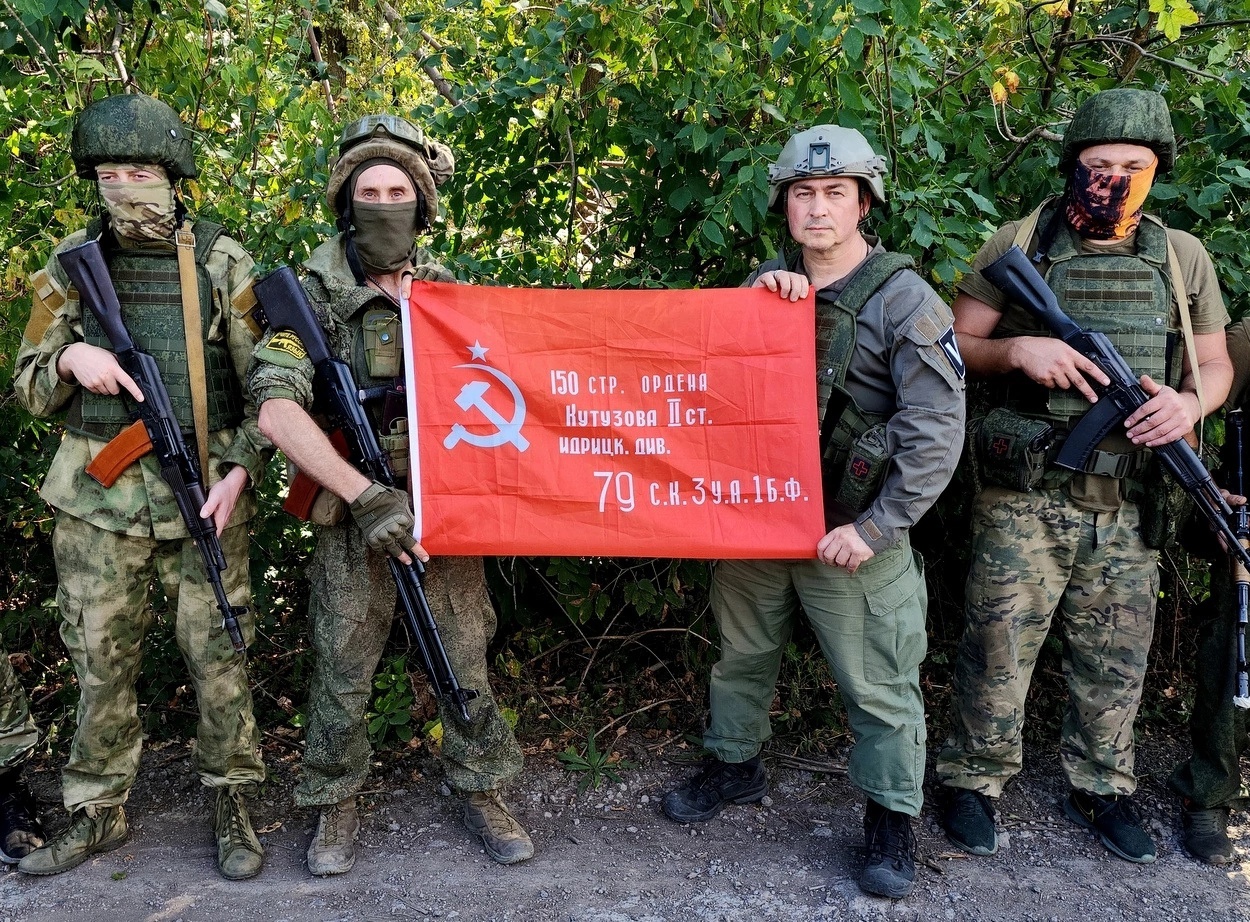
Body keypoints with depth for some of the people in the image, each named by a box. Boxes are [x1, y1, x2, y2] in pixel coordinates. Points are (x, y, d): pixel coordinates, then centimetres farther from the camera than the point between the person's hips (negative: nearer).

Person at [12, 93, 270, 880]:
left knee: (217, 653, 3)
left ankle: (233, 804, 20)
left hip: (205, 492, -2)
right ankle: (98, 812, 27)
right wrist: (68, 359, -11)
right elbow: (31, 390, 11)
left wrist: (241, 470, -11)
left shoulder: (223, 263, 0)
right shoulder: (72, 265, 6)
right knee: (102, 660, 10)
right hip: (100, 496, 2)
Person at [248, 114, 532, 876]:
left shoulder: (450, 292, 6)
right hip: (357, 510, -2)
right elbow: (277, 409, -18)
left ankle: (483, 792, 27)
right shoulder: (316, 294, -6)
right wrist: (364, 495, -24)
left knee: (466, 657, 9)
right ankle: (338, 803, 28)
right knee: (343, 670, 7)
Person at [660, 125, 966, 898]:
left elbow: (937, 432, -14)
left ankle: (894, 818, 26)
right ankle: (736, 767, 42)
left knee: (879, 686, 6)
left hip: (851, 533, -5)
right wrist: (757, 301, -13)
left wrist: (875, 528, -17)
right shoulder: (769, 283, 6)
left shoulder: (903, 299, -10)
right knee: (743, 654, 20)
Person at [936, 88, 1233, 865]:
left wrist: (1190, 402, -9)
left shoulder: (1183, 258, 8)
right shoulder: (1018, 247, -1)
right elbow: (956, 348, 1)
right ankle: (976, 782, 24)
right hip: (1025, 501, -3)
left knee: (1116, 660, 14)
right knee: (998, 649, 4)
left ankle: (1101, 789, 34)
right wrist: (1017, 350, -19)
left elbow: (1216, 363, 13)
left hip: (1130, 509, 3)